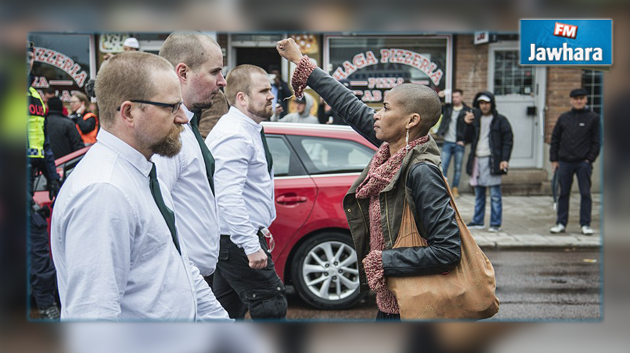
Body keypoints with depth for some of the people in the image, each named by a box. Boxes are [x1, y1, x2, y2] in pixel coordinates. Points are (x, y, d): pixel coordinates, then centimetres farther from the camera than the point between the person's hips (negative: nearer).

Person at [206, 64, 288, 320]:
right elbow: (228, 197, -29)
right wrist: (252, 246, -29)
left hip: (233, 239, 11)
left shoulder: (248, 131, 14)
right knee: (271, 307, -4)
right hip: (236, 241, -11)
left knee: (228, 309, 19)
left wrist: (259, 228, 23)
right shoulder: (234, 136, -20)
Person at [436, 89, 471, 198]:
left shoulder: (467, 111, -1)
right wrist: (438, 97, -5)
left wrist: (464, 141, -8)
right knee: (443, 167, -2)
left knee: (457, 168, 6)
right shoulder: (447, 108, 7)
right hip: (447, 143, 2)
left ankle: (455, 189, 15)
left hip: (459, 144, -2)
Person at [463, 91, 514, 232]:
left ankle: (496, 223, 3)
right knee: (479, 194, 12)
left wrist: (505, 159, -13)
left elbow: (508, 140, -3)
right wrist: (468, 125, -6)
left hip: (492, 160, -5)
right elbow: (467, 139, 10)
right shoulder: (475, 119, 13)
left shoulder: (500, 120, 0)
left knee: (495, 195, -2)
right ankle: (477, 221, 20)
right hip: (477, 159, 5)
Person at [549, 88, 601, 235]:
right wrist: (554, 159, 5)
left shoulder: (593, 118, 2)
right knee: (563, 193, 7)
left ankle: (585, 224, 8)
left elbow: (597, 141, 1)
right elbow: (555, 139, 11)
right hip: (564, 162, 2)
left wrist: (590, 159, -8)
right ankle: (561, 223, 14)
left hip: (584, 162, -2)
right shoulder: (564, 117, 9)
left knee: (585, 193, 0)